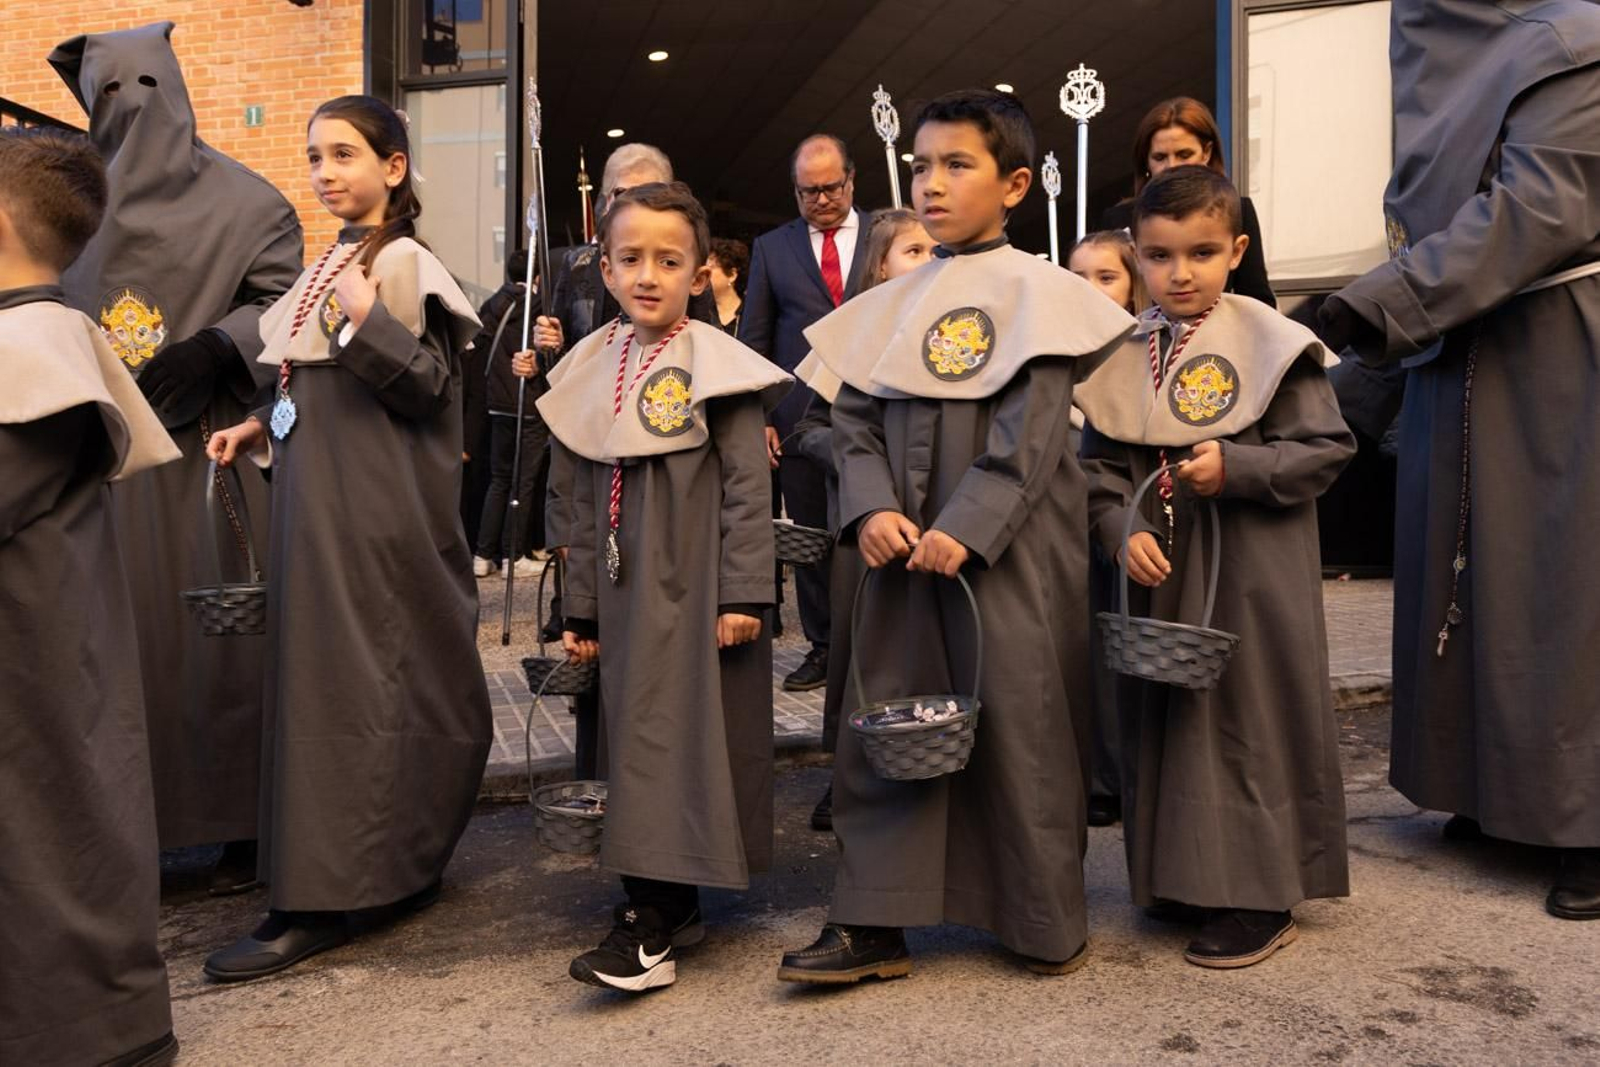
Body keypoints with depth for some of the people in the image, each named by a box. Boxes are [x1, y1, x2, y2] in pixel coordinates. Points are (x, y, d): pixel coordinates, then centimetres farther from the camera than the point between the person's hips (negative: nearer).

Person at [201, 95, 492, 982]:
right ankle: (396, 868, 26)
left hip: (375, 512, -9)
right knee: (338, 674, 13)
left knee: (350, 685, -6)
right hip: (324, 502, 9)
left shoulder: (403, 264, -11)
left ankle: (322, 900, 1)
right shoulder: (336, 261, 15)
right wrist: (261, 429, 12)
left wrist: (367, 320, -29)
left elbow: (430, 385, -17)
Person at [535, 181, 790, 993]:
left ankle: (651, 925, 0)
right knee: (635, 736, 9)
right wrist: (580, 607, 12)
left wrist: (743, 593, -14)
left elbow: (748, 489, -9)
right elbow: (585, 502, 12)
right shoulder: (590, 371, 8)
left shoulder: (717, 365, -7)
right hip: (625, 589, 6)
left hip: (695, 585, -6)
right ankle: (673, 902, 22)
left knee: (674, 737, -5)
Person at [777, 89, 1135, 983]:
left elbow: (1029, 436, -12)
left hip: (1006, 554, -5)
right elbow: (856, 418, 8)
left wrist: (963, 529, -20)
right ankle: (875, 924, 16)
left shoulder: (1037, 293, -5)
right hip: (907, 550, 5)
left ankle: (1049, 924, 21)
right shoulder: (891, 305, 11)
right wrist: (873, 508, -9)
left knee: (1020, 727, 2)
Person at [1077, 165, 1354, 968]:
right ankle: (1183, 878, 28)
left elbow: (1326, 447, -5)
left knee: (1250, 722, 2)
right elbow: (1099, 464, 6)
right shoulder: (1121, 356, 5)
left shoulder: (1272, 344, -6)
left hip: (1251, 577, -4)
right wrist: (1122, 531, -10)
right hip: (1158, 575, 4)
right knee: (1162, 720, 11)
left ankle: (1261, 898, 15)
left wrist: (1236, 469, -18)